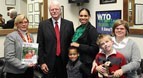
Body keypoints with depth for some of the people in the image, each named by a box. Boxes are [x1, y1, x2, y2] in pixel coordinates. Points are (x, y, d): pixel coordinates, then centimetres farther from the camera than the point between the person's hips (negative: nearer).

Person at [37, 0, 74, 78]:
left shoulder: (69, 24, 2)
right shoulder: (43, 24, 0)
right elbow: (40, 45, 0)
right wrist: (41, 62, -6)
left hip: (64, 61, 1)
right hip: (48, 62, -1)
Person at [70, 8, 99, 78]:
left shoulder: (92, 30, -11)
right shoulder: (78, 28, 11)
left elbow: (95, 48, -17)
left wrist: (79, 45, -19)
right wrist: (73, 45, 5)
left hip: (87, 64, -7)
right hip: (77, 62, 7)